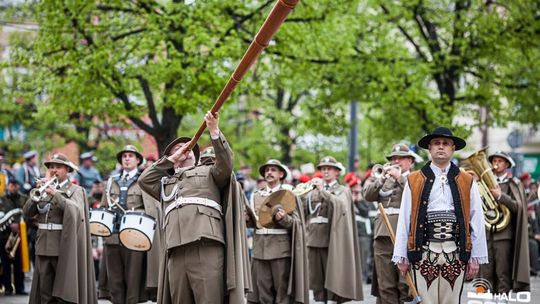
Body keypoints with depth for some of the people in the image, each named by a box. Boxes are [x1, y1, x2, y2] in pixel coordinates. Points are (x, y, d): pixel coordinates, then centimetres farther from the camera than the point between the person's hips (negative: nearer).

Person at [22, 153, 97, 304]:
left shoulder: (76, 190, 2)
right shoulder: (44, 189, 14)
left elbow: (75, 210, -17)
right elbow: (27, 212, 5)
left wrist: (56, 194, -25)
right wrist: (37, 192, -8)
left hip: (64, 246, -5)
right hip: (43, 246, 5)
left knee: (65, 291, -5)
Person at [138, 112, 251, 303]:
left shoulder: (208, 172, 23)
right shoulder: (166, 183, 34)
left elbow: (226, 163, 4)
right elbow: (144, 180, 20)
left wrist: (214, 131, -7)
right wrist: (172, 158, 23)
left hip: (206, 248, -4)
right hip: (176, 253, 4)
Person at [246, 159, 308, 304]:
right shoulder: (256, 195, 15)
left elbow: (297, 222, -2)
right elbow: (252, 223, 17)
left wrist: (284, 219, -20)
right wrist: (246, 218, -4)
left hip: (281, 249, -4)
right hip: (260, 249, 4)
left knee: (282, 290, -2)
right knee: (263, 291, 3)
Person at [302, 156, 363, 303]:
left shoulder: (343, 190, 7)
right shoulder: (313, 191, 19)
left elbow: (340, 204, -15)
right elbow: (303, 210, 8)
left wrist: (322, 190, -20)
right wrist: (301, 195, -8)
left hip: (332, 240, -4)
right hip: (314, 240, 4)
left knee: (332, 279, -5)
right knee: (317, 280, 3)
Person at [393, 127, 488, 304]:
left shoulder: (467, 182, 8)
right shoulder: (414, 181, 6)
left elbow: (476, 221, 6)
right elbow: (404, 220, 5)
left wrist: (476, 257, 1)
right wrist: (401, 256, 2)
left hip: (455, 252, 1)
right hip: (424, 251, -1)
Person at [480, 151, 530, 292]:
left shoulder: (513, 184, 5)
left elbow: (518, 206, -8)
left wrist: (500, 196, -18)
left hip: (503, 234, -4)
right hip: (487, 233, 4)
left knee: (503, 274, -6)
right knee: (486, 274, 2)